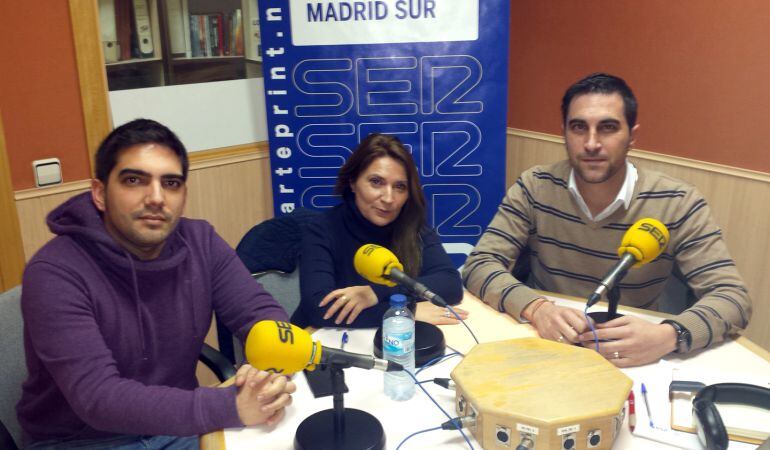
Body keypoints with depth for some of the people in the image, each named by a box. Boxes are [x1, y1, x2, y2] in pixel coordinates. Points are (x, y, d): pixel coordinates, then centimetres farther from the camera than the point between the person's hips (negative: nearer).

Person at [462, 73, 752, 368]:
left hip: (635, 363, 3)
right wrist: (535, 309, -30)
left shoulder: (677, 204, -10)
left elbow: (733, 297, -12)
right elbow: (479, 266, -11)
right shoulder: (534, 188, -8)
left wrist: (668, 336, -32)